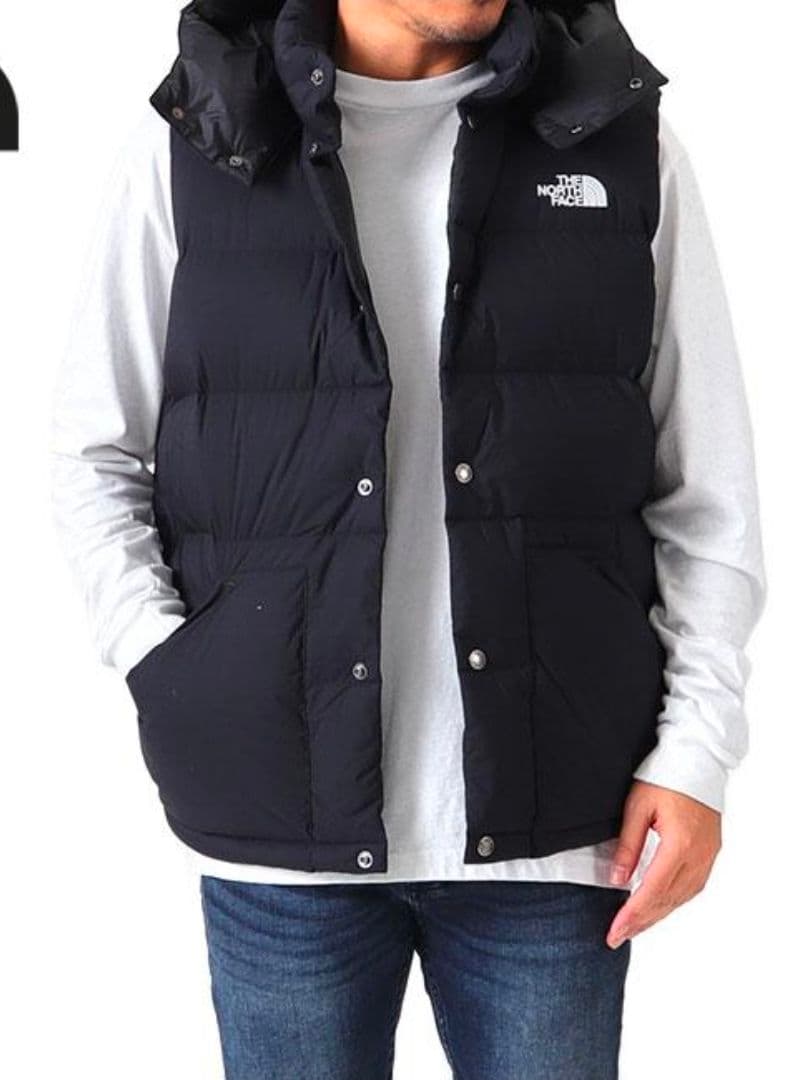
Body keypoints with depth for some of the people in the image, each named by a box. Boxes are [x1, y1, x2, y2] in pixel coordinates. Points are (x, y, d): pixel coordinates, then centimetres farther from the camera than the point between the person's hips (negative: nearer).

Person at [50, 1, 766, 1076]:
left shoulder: (625, 141, 3)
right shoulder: (190, 147, 1)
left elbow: (706, 489, 4)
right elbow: (95, 457, 6)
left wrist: (697, 747, -3)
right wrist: (174, 680, -5)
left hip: (554, 821, 1)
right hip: (282, 823, 0)